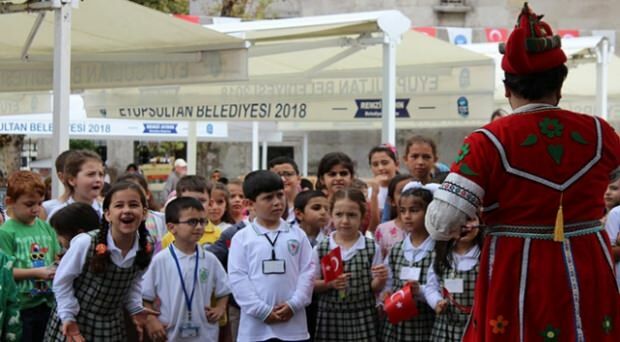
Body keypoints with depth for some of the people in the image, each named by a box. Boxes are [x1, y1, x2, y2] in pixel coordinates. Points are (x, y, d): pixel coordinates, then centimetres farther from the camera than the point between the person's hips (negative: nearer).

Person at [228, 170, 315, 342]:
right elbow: (238, 278, -6)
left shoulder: (298, 235, 7)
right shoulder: (241, 238, 0)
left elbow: (307, 272, 2)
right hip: (255, 328, -2)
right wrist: (262, 311, -13)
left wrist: (294, 304, -12)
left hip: (293, 327, 2)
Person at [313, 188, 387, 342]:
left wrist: (381, 279, -19)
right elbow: (311, 285, 3)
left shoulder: (372, 248, -2)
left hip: (362, 318, -1)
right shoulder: (321, 249, 0)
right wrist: (329, 283, -16)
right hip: (330, 318, 1)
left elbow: (374, 289, 2)